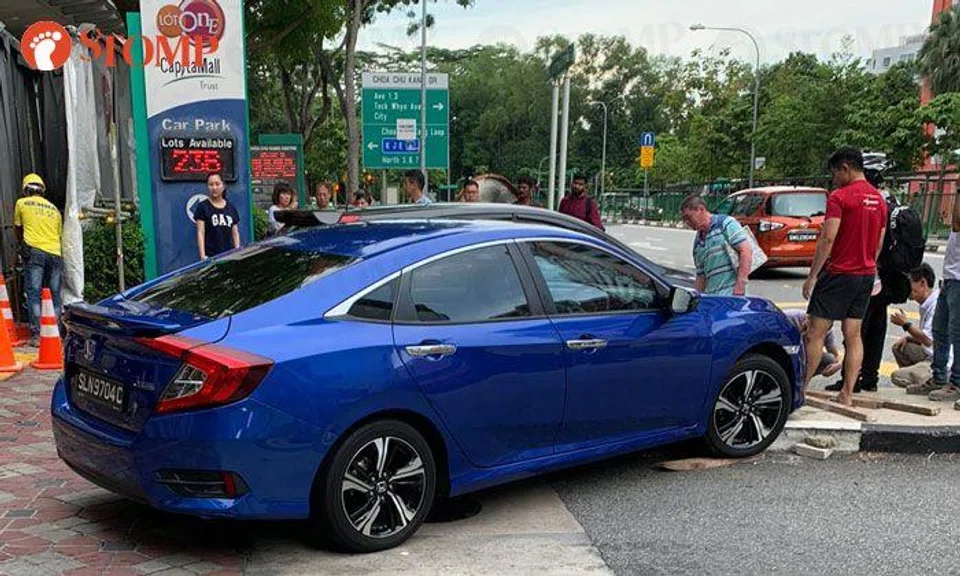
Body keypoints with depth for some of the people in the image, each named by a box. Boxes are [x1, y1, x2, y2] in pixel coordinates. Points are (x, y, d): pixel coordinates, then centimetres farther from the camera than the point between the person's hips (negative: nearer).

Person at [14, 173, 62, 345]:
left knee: (34, 293, -5)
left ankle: (36, 335, -12)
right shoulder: (54, 208, 20)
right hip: (55, 253, 3)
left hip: (35, 252, -3)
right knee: (54, 295, 5)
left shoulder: (21, 203, 12)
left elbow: (18, 230, 23)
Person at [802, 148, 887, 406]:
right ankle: (847, 394, 10)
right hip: (866, 275, 8)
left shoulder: (839, 197, -12)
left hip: (839, 273, -7)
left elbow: (827, 239, -17)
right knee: (853, 335, 9)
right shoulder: (879, 200, 12)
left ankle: (801, 388, 1)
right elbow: (879, 245, 16)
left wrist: (812, 276, -13)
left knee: (816, 333, -2)